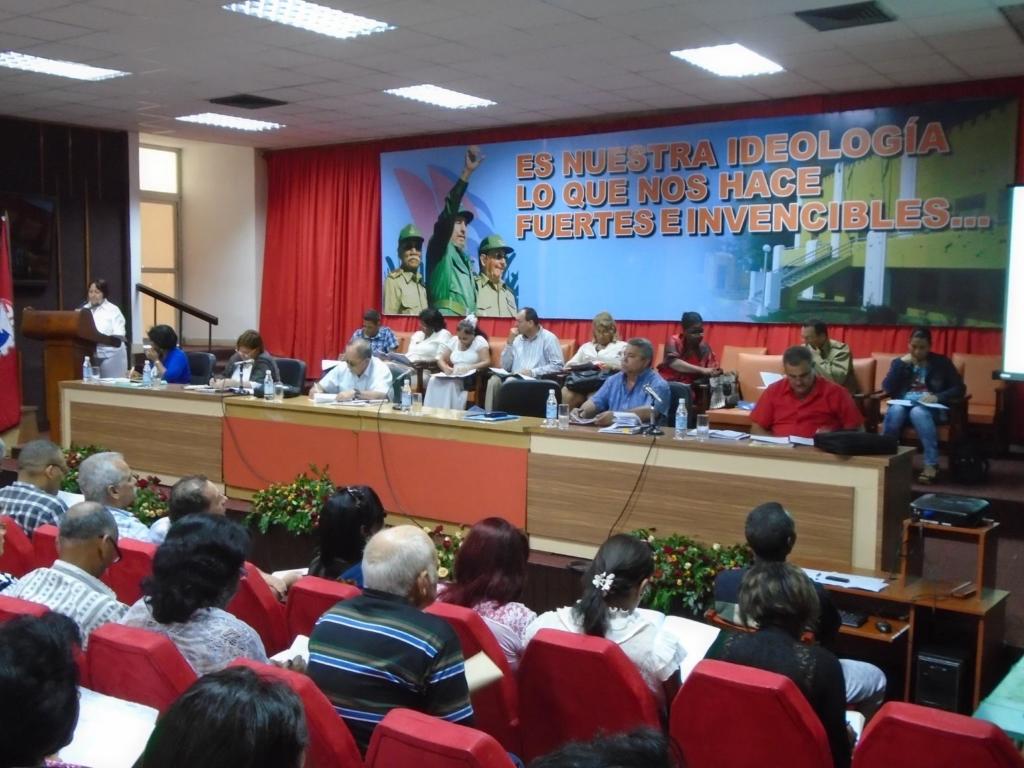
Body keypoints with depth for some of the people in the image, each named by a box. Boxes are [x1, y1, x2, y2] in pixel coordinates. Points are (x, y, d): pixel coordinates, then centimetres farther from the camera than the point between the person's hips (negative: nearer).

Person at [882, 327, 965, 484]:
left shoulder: (941, 362, 9)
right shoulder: (900, 362, 14)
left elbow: (959, 388, 2)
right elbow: (887, 389, 0)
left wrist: (937, 397, -15)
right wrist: (902, 363, -5)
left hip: (931, 408, -2)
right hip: (904, 405, 2)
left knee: (918, 412, -37)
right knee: (895, 410, -34)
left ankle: (931, 465, -37)